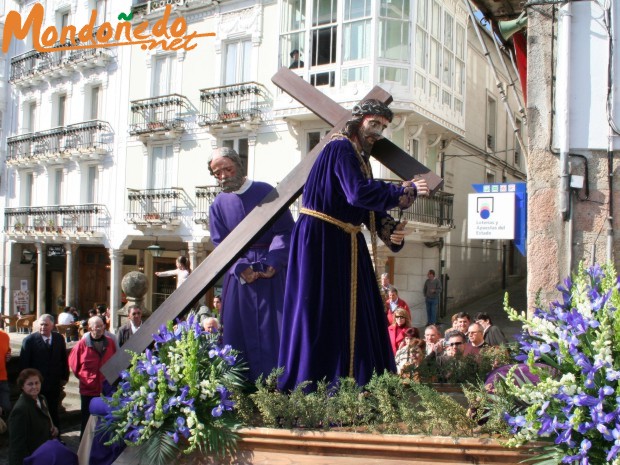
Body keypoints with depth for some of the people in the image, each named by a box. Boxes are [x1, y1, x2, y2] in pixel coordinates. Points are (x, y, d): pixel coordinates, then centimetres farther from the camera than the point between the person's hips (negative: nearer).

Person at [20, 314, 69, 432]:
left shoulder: (59, 338, 3)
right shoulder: (29, 340, -8)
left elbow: (64, 359, 10)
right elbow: (24, 363, -7)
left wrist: (64, 377, 6)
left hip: (55, 385, 3)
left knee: (54, 414, 13)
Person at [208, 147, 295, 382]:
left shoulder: (266, 192, -1)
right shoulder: (218, 204, 7)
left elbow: (286, 230, -4)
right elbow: (220, 243, 3)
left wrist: (272, 262, -15)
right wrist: (242, 268, -12)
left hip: (272, 268, -2)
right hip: (239, 272, 2)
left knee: (273, 325, -4)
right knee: (239, 327, 1)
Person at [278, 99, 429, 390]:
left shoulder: (359, 157, 18)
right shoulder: (341, 148, -12)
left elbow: (370, 209, 13)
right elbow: (359, 193, -29)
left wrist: (389, 231, -6)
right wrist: (405, 192, -19)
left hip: (343, 243, 10)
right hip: (322, 239, -10)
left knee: (355, 314, 12)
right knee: (323, 313, -6)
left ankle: (352, 383, 20)